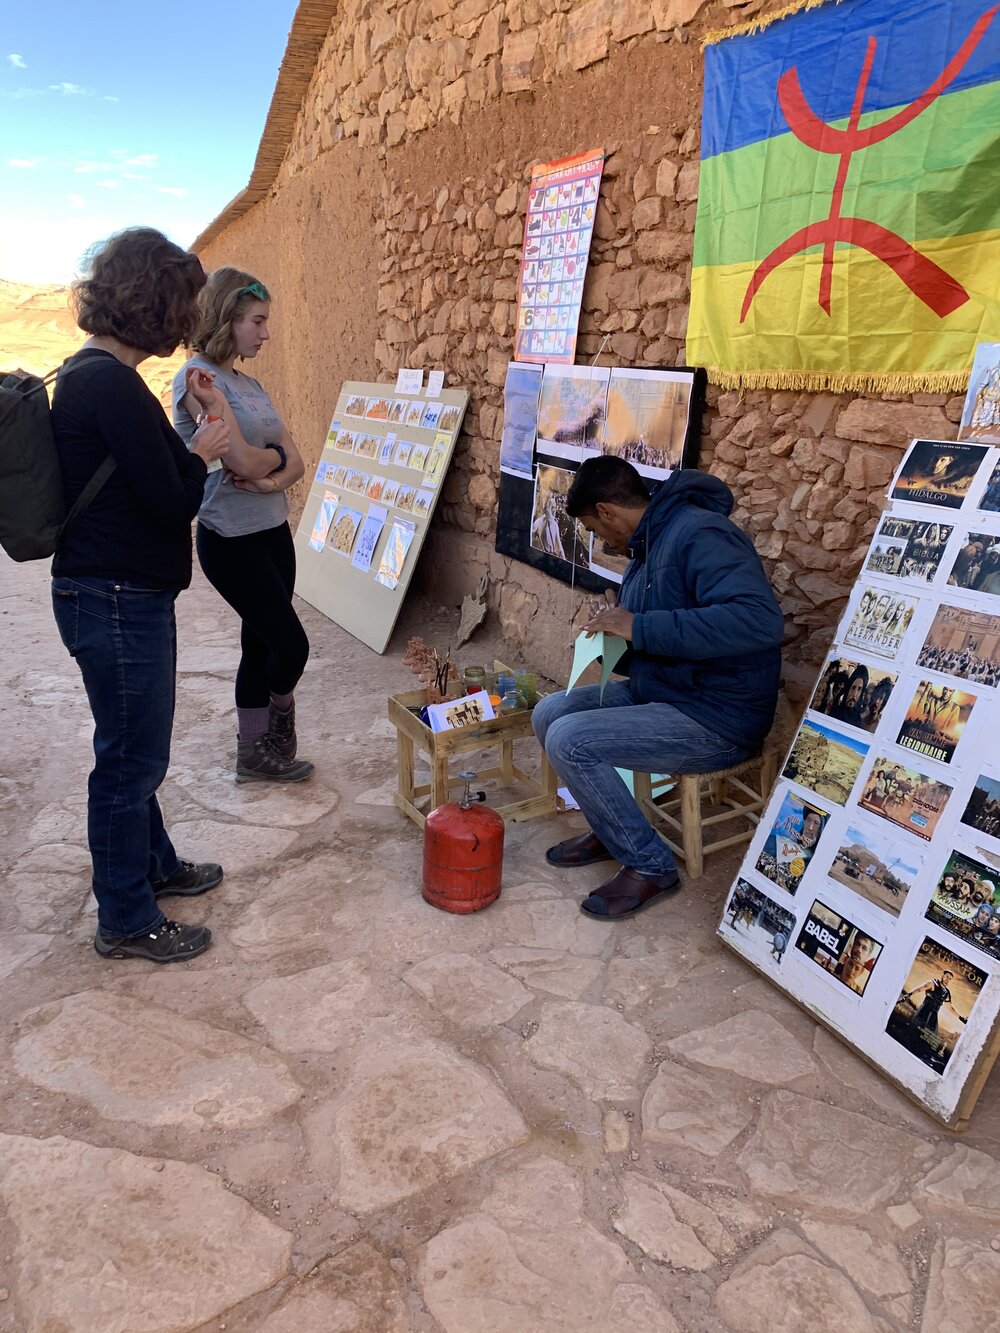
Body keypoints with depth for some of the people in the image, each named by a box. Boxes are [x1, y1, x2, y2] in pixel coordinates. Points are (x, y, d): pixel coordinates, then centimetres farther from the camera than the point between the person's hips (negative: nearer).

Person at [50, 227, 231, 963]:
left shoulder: (85, 373, 10)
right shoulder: (111, 384, -21)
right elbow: (172, 499, -19)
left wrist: (189, 447, 5)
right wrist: (201, 454, -2)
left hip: (117, 593, 10)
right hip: (117, 600, -10)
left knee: (136, 749, 23)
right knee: (131, 758, 3)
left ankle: (155, 863, 42)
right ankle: (127, 921, 20)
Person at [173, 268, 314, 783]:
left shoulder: (249, 383, 12)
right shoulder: (198, 377, -12)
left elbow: (296, 463, 6)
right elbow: (243, 459, -22)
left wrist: (269, 478, -13)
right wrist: (279, 454, -3)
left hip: (273, 531, 8)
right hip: (231, 540, -8)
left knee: (262, 647, 13)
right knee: (292, 646, -3)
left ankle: (255, 754, 27)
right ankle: (279, 730, 25)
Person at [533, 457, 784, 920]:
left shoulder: (701, 535, -21)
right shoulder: (652, 541, 10)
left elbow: (759, 620, -36)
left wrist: (639, 627, -32)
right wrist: (617, 625, 1)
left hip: (715, 720, -10)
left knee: (569, 740, -21)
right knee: (548, 712, 5)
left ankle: (650, 866, -3)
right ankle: (611, 831, 19)